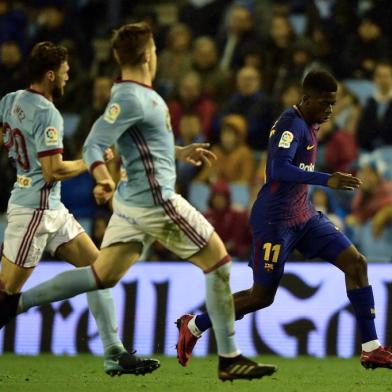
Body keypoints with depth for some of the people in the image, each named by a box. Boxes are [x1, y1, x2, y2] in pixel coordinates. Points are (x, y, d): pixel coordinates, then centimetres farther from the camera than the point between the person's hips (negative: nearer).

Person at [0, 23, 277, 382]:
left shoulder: (137, 94, 12)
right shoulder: (131, 98, -17)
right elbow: (94, 144, -25)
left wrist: (180, 152, 34)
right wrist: (103, 177, -43)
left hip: (134, 201, 10)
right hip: (155, 201, -10)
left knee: (102, 275, 10)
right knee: (219, 262, 0)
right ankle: (230, 359, 2)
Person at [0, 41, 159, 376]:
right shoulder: (46, 113, -18)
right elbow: (54, 171, -20)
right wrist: (92, 162, -7)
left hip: (53, 209, 10)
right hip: (34, 210, -10)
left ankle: (115, 353, 7)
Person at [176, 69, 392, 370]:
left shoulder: (309, 126, 11)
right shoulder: (291, 124, -18)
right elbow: (279, 169, -33)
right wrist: (327, 180, -40)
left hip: (304, 216, 9)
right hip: (275, 219, -9)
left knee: (356, 263, -4)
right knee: (262, 296, -1)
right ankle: (194, 326, 20)